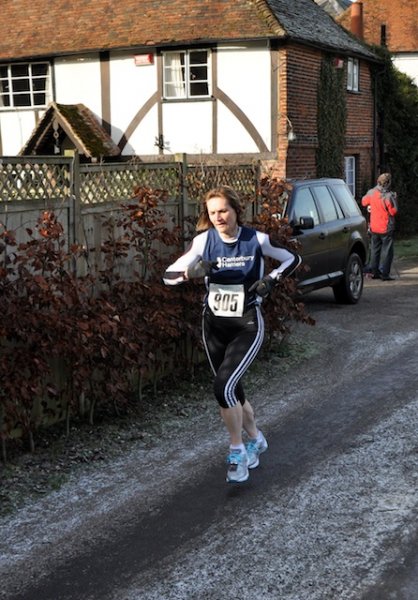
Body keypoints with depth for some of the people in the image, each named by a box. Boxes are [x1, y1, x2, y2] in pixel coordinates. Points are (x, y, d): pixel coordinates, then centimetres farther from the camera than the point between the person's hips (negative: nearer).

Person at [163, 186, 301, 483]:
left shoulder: (256, 240, -10)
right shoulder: (204, 241, -7)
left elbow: (293, 259, 6)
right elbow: (168, 275, -13)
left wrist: (271, 280, -10)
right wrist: (193, 271, -33)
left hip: (247, 326, -3)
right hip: (214, 325, 4)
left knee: (224, 386, -19)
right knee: (232, 390, 13)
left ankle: (237, 451, 0)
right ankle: (256, 440, 39)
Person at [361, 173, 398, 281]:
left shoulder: (371, 193, -3)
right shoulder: (388, 196, -20)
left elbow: (363, 202, 13)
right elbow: (393, 211, -15)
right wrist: (394, 200, -4)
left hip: (374, 227, 6)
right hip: (386, 228, -5)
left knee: (375, 249, 16)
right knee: (386, 250, 1)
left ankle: (374, 271, 19)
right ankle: (384, 273, -1)